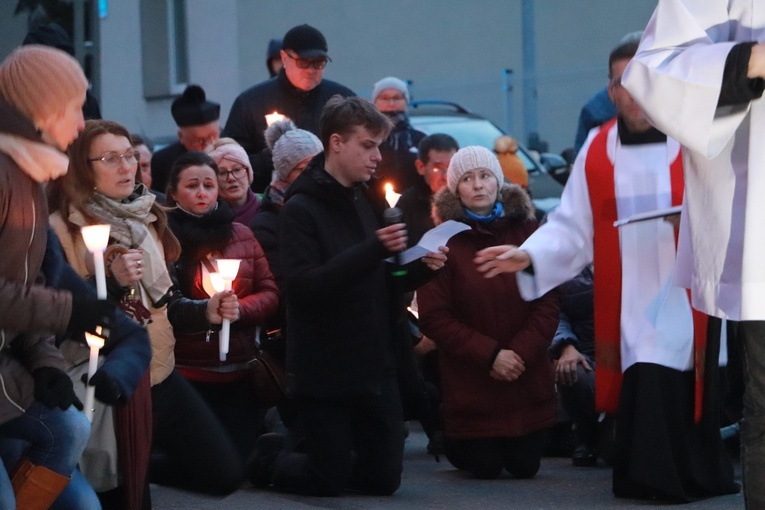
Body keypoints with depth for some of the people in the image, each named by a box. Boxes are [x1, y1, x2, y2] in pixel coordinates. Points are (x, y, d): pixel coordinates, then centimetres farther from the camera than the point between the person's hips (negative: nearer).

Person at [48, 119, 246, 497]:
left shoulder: (144, 218, 8)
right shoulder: (62, 228, -14)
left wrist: (205, 312, -4)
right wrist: (112, 283, -28)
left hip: (161, 376, 7)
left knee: (226, 474, 9)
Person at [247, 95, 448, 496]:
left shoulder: (365, 203, 10)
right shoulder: (300, 210, -12)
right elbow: (304, 287, -24)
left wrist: (421, 269, -3)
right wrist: (374, 249, -30)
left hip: (375, 367, 6)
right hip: (323, 372, -6)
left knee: (384, 479, 7)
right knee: (328, 481, 0)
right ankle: (268, 458, 28)